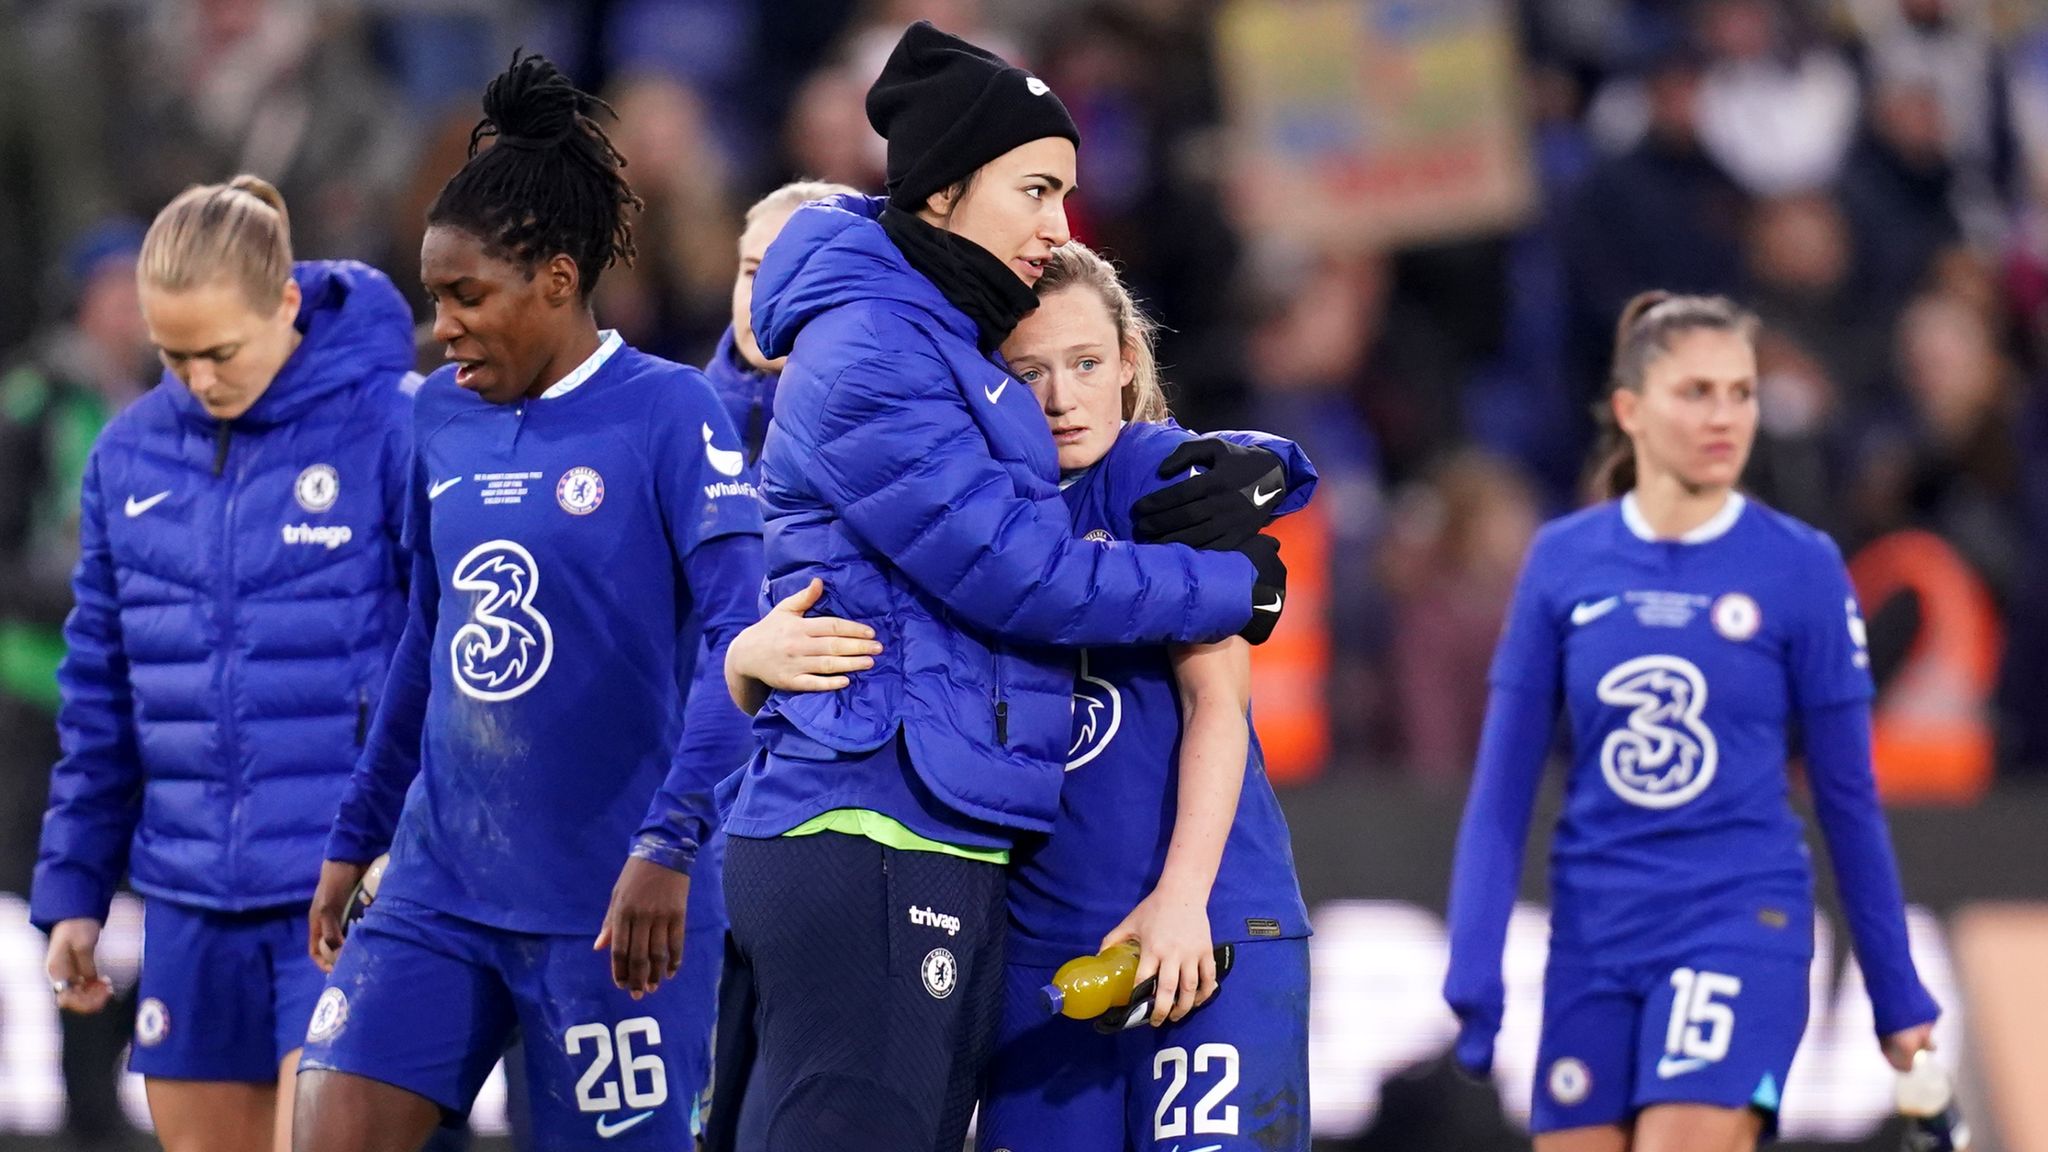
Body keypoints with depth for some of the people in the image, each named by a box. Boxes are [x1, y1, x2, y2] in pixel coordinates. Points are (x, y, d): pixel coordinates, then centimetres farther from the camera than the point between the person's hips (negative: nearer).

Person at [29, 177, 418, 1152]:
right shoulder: (129, 456, 9)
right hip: (191, 905, 6)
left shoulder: (390, 432, -8)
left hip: (348, 891, -6)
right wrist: (72, 888, 16)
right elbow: (100, 696, 17)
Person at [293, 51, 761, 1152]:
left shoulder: (664, 412, -9)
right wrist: (356, 836, 22)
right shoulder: (441, 415, 10)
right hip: (443, 882, 6)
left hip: (605, 897, -6)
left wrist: (669, 842, -23)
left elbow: (748, 635, -15)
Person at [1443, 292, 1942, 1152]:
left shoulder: (1801, 567, -3)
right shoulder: (1562, 562, 3)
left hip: (1741, 928, -3)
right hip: (1591, 942, 3)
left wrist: (1899, 999, 7)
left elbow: (1848, 795, 4)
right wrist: (1472, 973, -2)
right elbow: (1501, 788, 6)